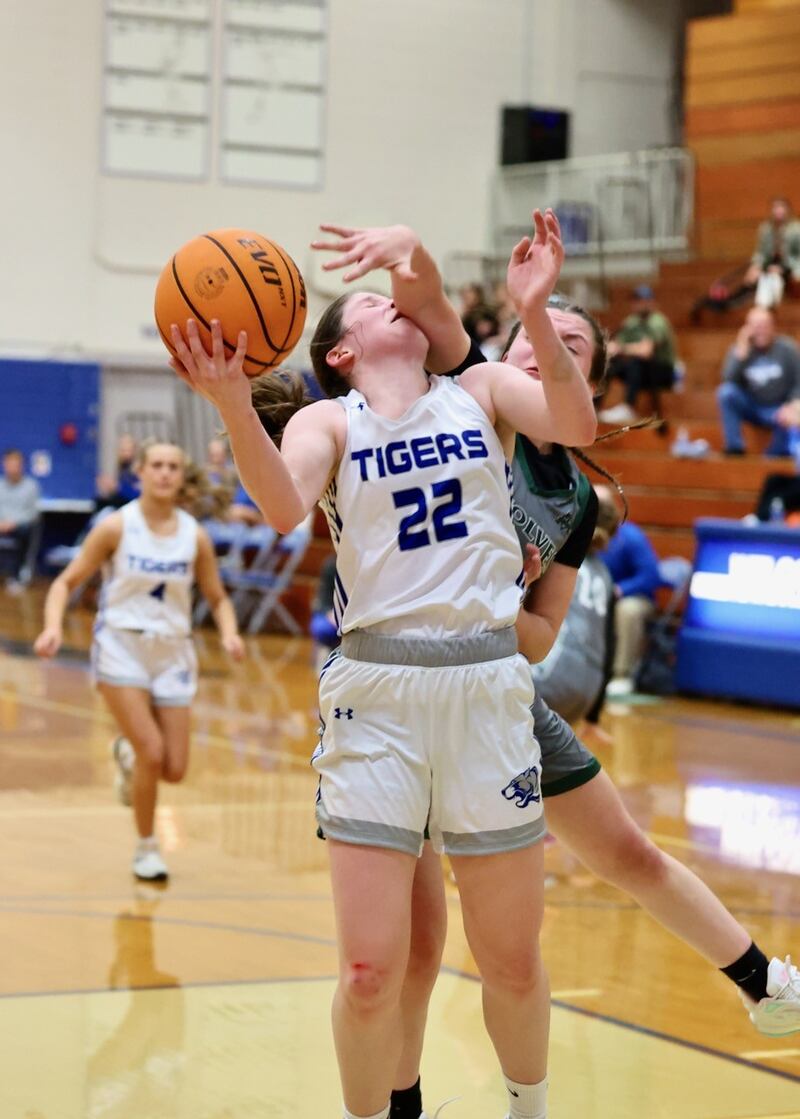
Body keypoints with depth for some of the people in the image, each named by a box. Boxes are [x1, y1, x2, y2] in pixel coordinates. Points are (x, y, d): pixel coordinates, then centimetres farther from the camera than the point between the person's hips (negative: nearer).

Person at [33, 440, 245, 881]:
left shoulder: (194, 535, 0)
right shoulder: (116, 526, -8)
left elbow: (218, 599, 9)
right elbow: (67, 581, -4)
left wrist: (229, 633, -12)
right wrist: (53, 626, -21)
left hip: (172, 653, 3)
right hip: (122, 648, -3)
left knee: (174, 770, 0)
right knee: (152, 753, -15)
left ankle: (127, 754, 36)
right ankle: (146, 847, 8)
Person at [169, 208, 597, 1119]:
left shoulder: (482, 392, 11)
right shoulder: (327, 422, 7)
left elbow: (576, 425, -10)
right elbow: (283, 506, -15)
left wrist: (534, 314, -24)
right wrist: (232, 402, -31)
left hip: (488, 684, 1)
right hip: (377, 688, -1)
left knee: (511, 958, 8)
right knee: (370, 967, -6)